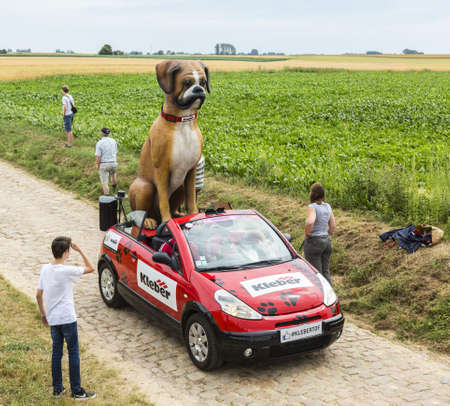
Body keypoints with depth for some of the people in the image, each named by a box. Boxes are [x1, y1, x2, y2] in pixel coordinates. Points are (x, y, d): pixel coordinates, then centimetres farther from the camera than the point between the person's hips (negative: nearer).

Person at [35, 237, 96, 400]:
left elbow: (38, 295, 7)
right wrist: (79, 250, -6)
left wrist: (43, 313, 19)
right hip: (67, 319, -6)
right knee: (73, 353, 4)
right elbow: (90, 268, -9)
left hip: (52, 319, 6)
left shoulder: (45, 269, 1)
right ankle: (77, 391, 9)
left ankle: (57, 388, 23)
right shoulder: (66, 271, -19)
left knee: (56, 352, 16)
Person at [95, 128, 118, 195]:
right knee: (113, 172, 38)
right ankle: (114, 187, 53)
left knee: (104, 183, 4)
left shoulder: (99, 143, -12)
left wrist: (98, 166, -1)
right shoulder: (113, 141, 2)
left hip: (103, 164, -4)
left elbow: (98, 157, -15)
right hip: (113, 163, 4)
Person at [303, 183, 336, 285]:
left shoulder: (312, 207, -15)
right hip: (327, 241, 7)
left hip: (313, 242, -7)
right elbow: (333, 226, 8)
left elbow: (310, 222, -34)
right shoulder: (328, 206, 5)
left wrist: (307, 233, -17)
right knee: (325, 272, 16)